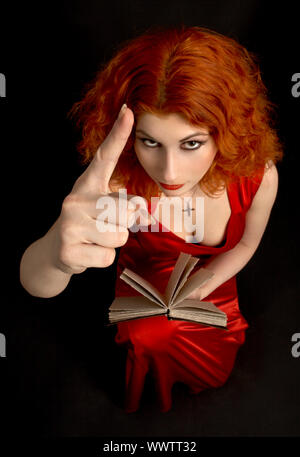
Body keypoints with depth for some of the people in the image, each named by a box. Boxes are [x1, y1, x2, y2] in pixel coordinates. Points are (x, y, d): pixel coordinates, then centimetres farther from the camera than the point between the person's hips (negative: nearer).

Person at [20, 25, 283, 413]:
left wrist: (197, 289, -19)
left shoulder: (259, 177, -33)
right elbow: (36, 285, -50)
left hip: (214, 296, 3)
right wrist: (57, 254, -74)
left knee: (214, 379, 26)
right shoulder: (119, 183, -41)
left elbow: (244, 243, -10)